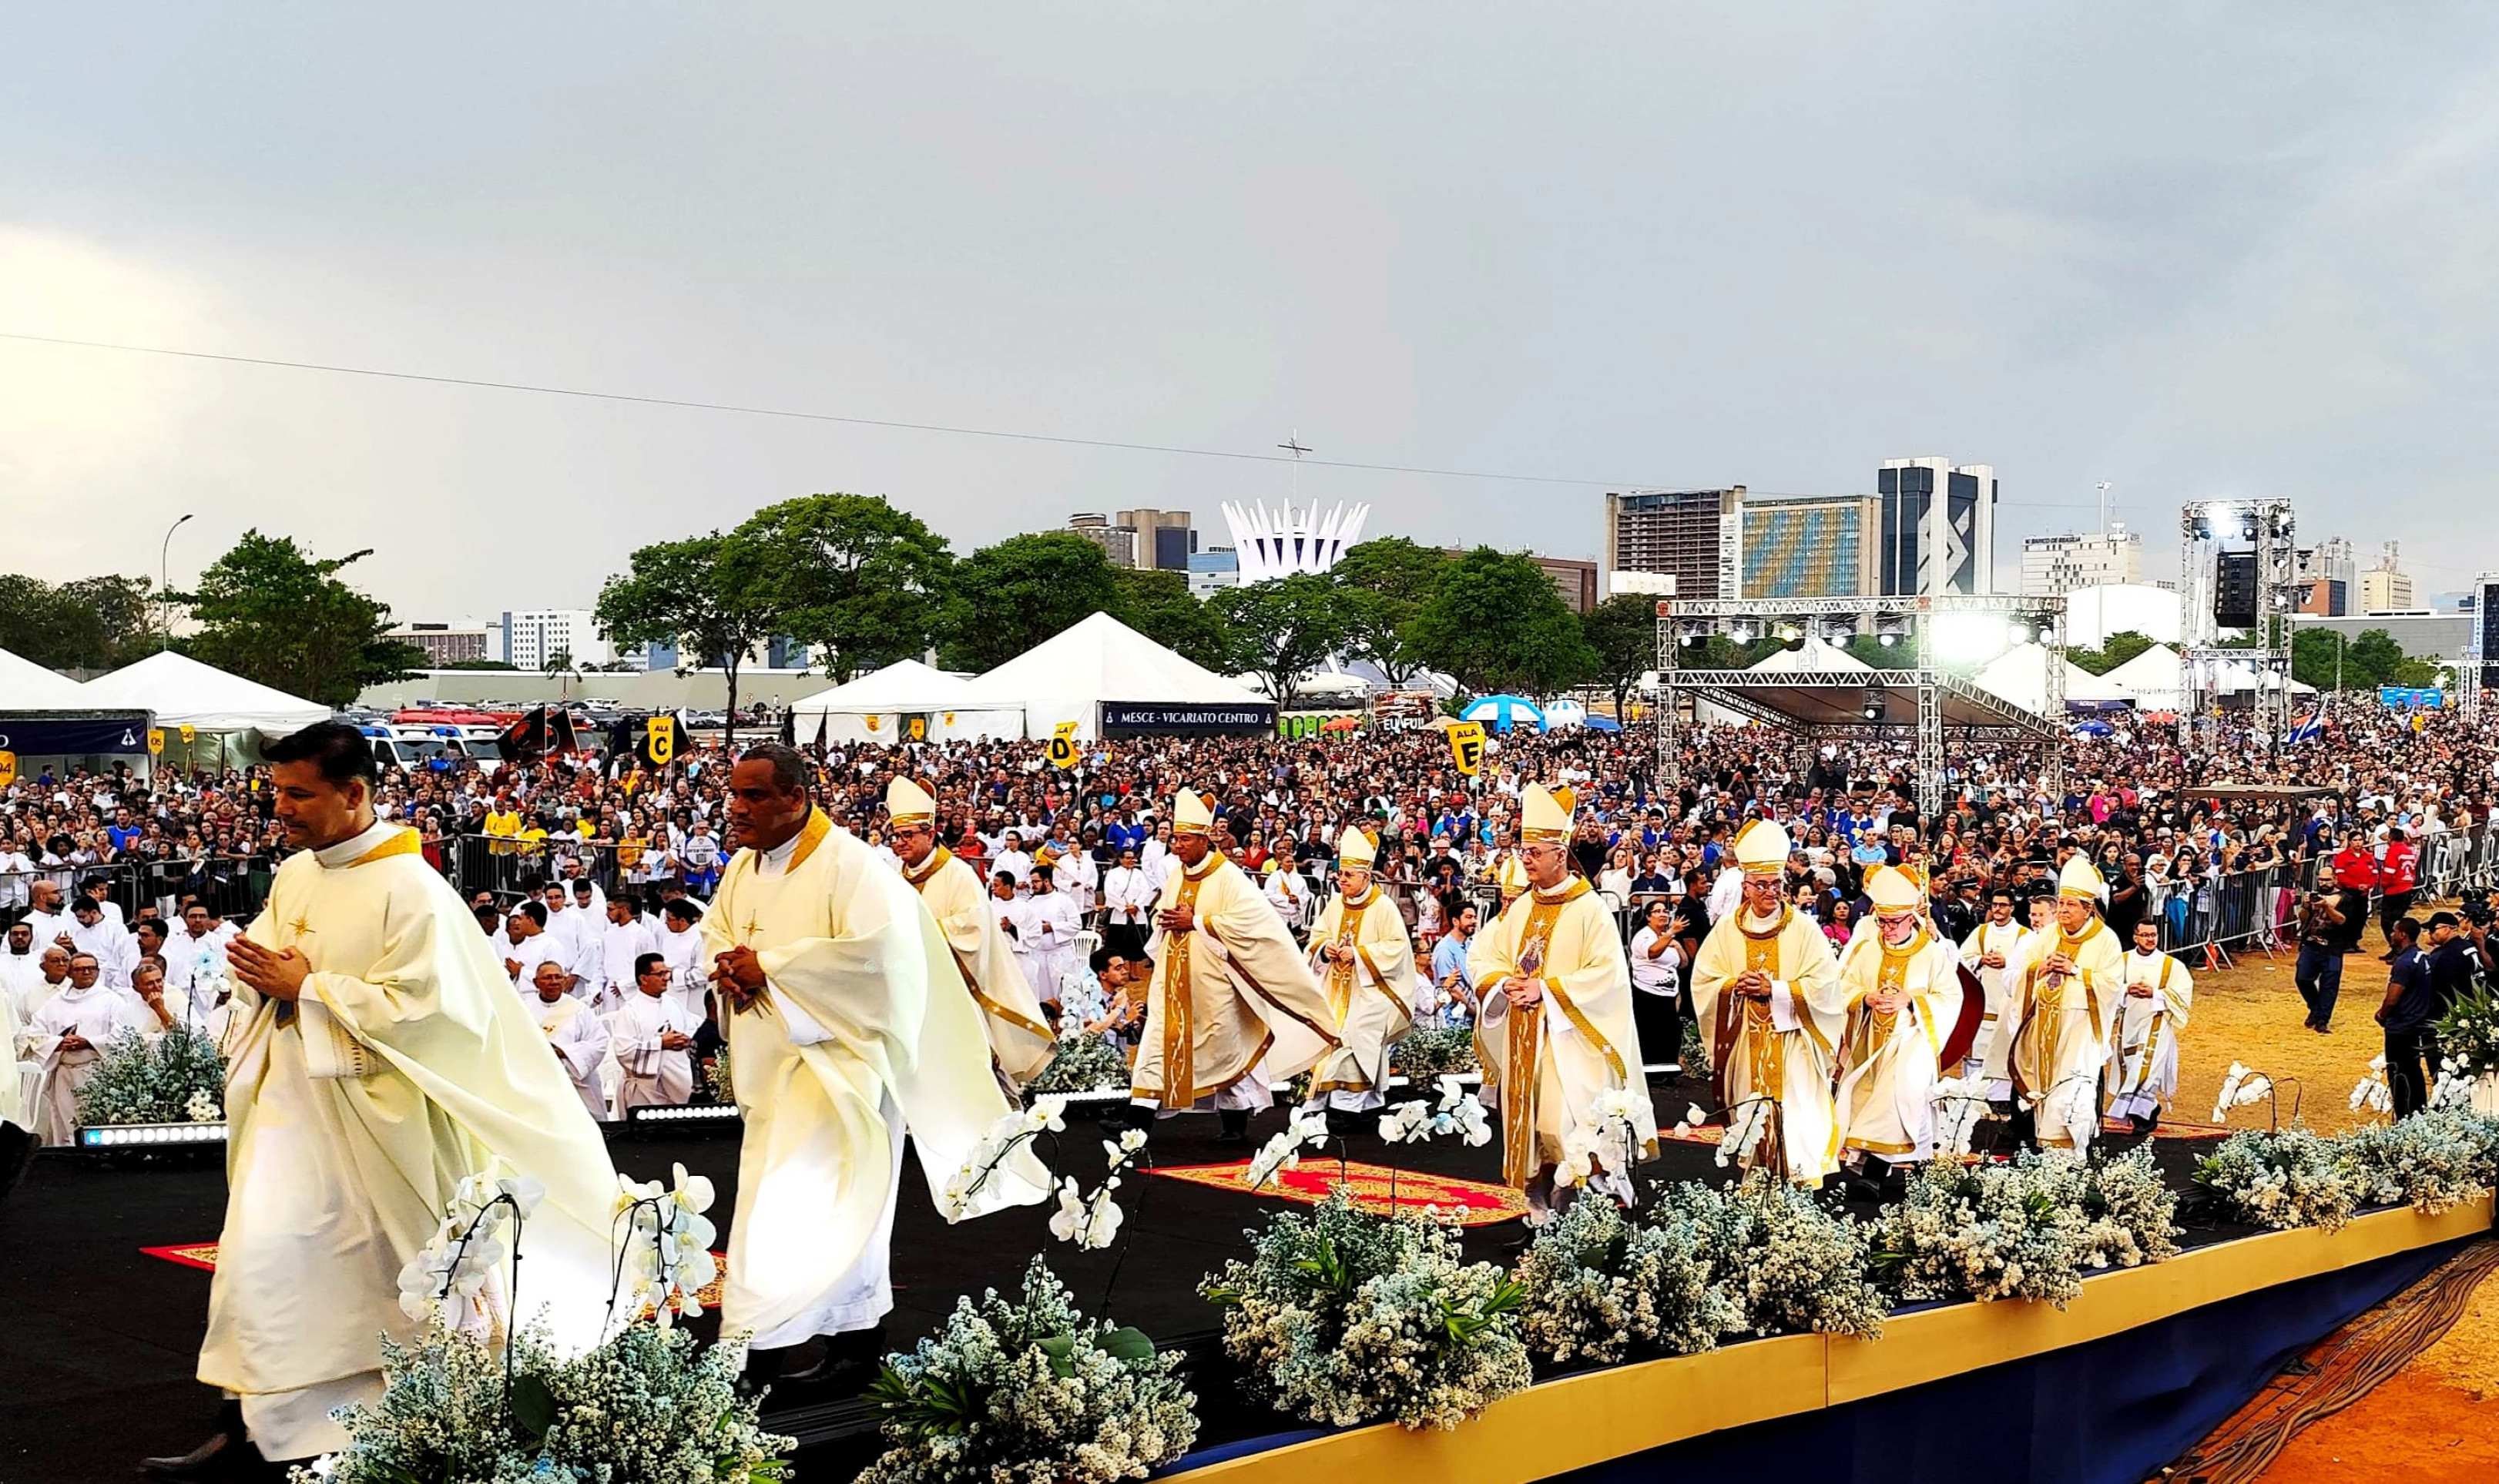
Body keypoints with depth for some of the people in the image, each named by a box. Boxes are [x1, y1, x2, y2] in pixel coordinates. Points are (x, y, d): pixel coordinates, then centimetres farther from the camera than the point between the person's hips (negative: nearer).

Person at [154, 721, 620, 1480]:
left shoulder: (411, 889, -17)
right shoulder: (293, 875, 5)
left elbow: (415, 1005, -22)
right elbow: (261, 957, 16)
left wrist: (305, 988, -20)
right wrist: (259, 971, -8)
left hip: (376, 1104, -6)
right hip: (295, 1095, 6)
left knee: (399, 1262, 9)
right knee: (258, 1252, 0)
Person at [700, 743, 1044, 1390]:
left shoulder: (849, 863, -16)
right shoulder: (744, 864, 9)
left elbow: (875, 947, -26)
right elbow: (716, 929, 22)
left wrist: (769, 965, -21)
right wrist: (728, 967, -3)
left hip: (837, 1054, -8)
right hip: (771, 1061, 8)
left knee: (829, 1200, -10)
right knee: (770, 1191, 11)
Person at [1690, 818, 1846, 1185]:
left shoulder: (1803, 929, -1)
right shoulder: (1726, 929, 5)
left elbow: (1825, 985, -8)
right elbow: (1702, 982, 5)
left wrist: (1773, 989, -15)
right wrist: (1735, 985, -14)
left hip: (1792, 1048, -2)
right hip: (1745, 1048, 2)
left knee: (1797, 1119, -6)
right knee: (1752, 1122, 4)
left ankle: (1805, 1181, -2)